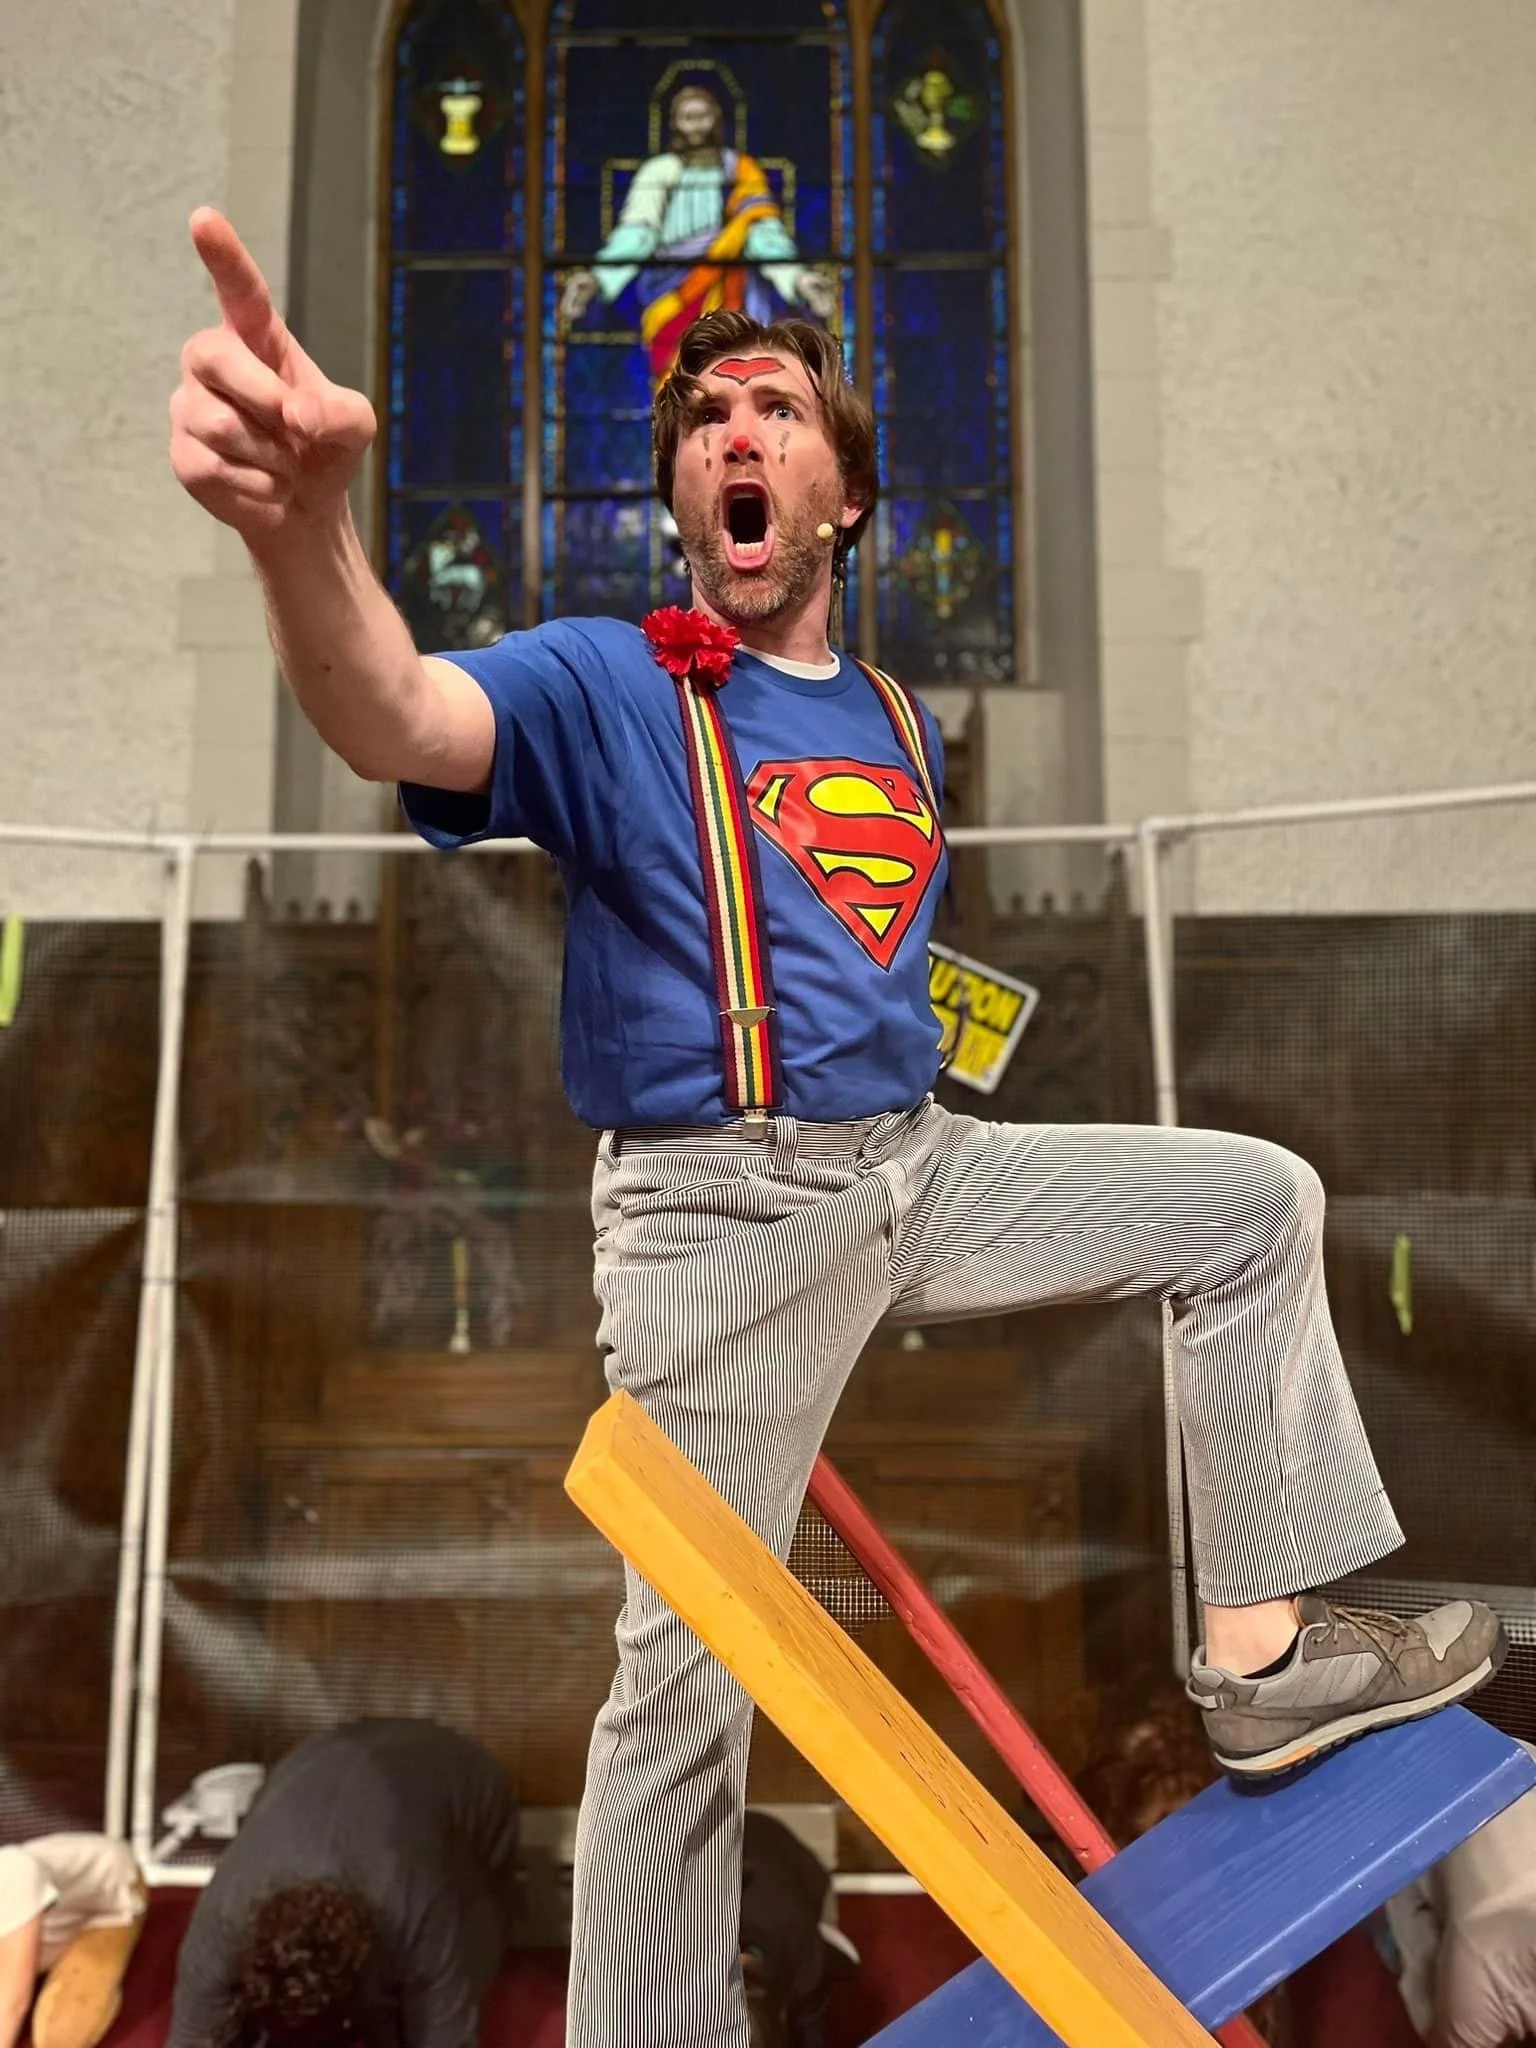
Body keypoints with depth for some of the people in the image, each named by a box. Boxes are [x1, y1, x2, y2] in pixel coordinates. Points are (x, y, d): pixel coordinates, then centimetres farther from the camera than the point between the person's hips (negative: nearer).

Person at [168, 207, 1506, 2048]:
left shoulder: (901, 728, 13)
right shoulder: (605, 689, -8)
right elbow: (398, 723, -31)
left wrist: (893, 1122, 14)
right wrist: (302, 525, -52)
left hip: (914, 1167, 7)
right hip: (719, 1206, -6)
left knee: (1255, 1202, 8)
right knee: (688, 1679, -4)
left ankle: (1262, 1655, 13)